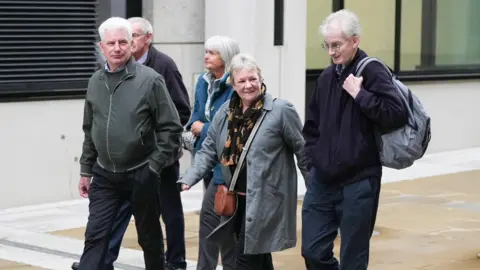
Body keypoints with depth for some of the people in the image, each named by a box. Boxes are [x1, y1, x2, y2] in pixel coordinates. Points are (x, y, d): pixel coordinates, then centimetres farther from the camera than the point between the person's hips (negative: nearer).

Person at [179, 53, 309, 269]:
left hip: (265, 198, -6)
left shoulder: (281, 110, -12)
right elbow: (209, 150, 11)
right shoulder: (225, 112, 6)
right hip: (236, 198, 6)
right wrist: (189, 178, -3)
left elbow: (303, 151, -6)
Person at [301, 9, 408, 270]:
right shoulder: (326, 77, 10)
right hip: (322, 181, 6)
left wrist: (359, 94, -20)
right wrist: (313, 156, 11)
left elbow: (398, 114, -22)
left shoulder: (372, 72, -9)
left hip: (358, 183, -6)